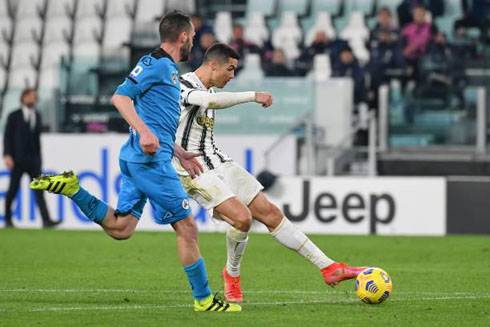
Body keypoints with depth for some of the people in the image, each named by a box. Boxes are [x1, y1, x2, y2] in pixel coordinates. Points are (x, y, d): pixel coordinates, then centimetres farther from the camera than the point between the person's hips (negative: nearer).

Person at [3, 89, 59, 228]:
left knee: (39, 189, -8)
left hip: (33, 159, 3)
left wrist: (39, 157, 14)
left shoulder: (37, 116, 13)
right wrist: (7, 155, -14)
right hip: (18, 159, -3)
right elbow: (7, 137, -3)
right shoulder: (14, 116, 0)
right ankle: (8, 219, 17)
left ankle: (46, 220, -18)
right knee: (13, 190, 4)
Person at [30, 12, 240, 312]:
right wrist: (144, 132, -28)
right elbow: (120, 96, -17)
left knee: (121, 228, 5)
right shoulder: (156, 63, -7)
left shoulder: (168, 69, 22)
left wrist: (180, 154, 27)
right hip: (150, 160, -10)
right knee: (187, 227, -4)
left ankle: (72, 188, 3)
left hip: (137, 159, 10)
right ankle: (204, 299, 1)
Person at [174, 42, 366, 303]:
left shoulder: (206, 90, 17)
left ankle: (328, 267, 1)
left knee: (269, 212, 2)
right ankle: (232, 274, 3)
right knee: (242, 217, -25)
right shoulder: (182, 85, -15)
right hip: (195, 173, -9)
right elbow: (212, 100, -34)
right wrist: (253, 96, -30)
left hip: (219, 164, 9)